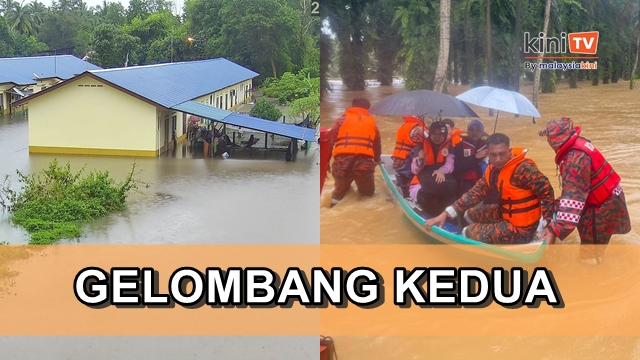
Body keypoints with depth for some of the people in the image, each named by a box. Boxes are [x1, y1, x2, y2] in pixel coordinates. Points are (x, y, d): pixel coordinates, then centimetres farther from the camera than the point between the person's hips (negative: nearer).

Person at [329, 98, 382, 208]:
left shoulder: (343, 119, 14)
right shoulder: (371, 122, 21)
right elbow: (377, 145, 29)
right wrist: (377, 160, 48)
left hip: (342, 163, 0)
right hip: (364, 164, 0)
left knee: (340, 190, 25)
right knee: (367, 194, 20)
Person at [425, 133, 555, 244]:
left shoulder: (523, 168, -24)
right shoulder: (492, 169, 1)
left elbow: (546, 192, -22)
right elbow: (475, 193, -1)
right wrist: (446, 213, -11)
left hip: (521, 229, -9)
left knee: (468, 233, -5)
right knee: (470, 213, 22)